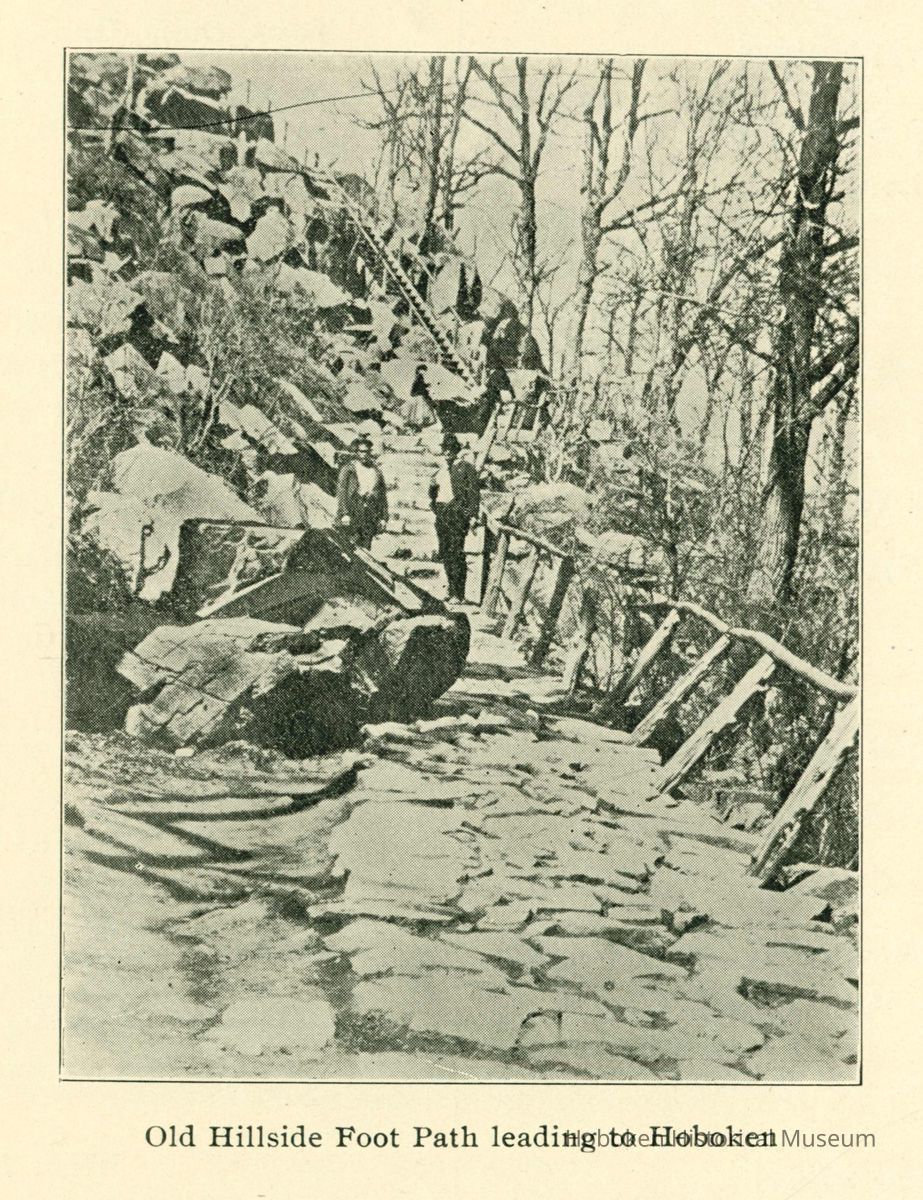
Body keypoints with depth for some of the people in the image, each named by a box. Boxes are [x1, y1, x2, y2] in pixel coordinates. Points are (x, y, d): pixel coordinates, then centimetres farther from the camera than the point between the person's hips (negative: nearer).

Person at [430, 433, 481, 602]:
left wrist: (473, 516, -15)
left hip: (458, 513, -7)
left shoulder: (466, 468, -2)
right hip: (442, 513, 7)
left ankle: (459, 594, -12)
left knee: (456, 552, -13)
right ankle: (453, 591, 14)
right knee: (444, 552, 6)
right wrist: (434, 506, 19)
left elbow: (474, 492, -7)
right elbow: (432, 490, 33)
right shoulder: (441, 471, 18)